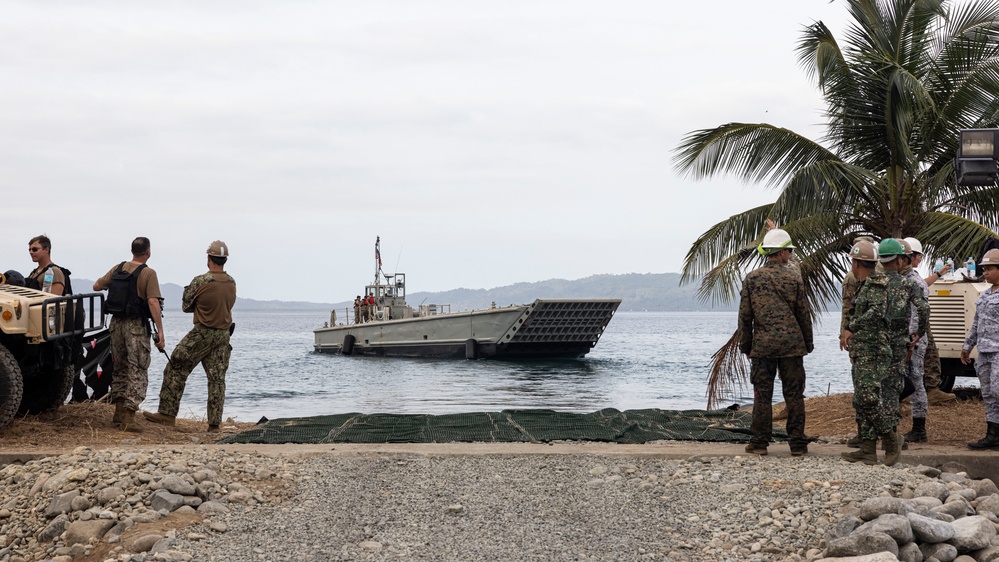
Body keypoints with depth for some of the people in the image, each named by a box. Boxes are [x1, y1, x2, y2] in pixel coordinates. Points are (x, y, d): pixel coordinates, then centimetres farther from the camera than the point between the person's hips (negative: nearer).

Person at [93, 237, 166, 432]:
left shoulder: (118, 269, 7)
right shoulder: (148, 273, -10)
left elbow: (96, 286, 13)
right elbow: (153, 302, -18)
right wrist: (160, 331, -18)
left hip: (116, 323, 6)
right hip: (137, 326, -6)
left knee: (120, 368, 18)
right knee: (138, 371, -4)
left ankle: (119, 412, 22)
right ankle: (128, 416, -14)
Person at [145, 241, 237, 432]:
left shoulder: (200, 281, -14)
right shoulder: (231, 283, 3)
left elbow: (186, 306, -3)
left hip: (202, 334, -5)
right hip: (224, 334, 5)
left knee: (176, 370, 4)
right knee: (217, 378, 6)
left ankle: (167, 413, 3)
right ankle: (215, 423, 4)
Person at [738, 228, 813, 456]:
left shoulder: (752, 278, 1)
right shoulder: (794, 280, 0)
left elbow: (745, 316, 2)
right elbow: (804, 316, 4)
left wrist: (745, 345, 10)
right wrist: (808, 345, 15)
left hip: (762, 345, 0)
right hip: (792, 345, 0)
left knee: (762, 395, 5)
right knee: (794, 395, 5)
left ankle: (759, 443, 6)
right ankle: (797, 443, 7)